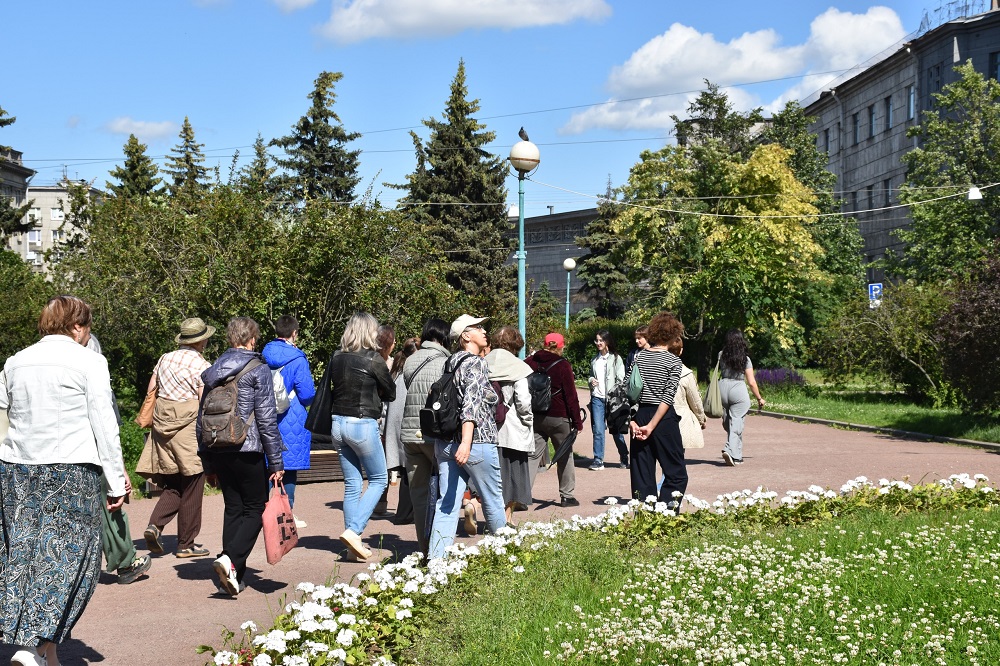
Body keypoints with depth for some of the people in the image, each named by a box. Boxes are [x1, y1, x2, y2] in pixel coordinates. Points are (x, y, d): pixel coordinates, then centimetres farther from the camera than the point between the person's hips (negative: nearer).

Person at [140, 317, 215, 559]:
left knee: (172, 484, 15)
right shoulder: (201, 366, -8)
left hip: (162, 422, 6)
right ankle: (186, 544, 8)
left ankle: (155, 524, -8)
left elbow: (151, 389, 14)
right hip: (189, 425, -6)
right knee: (191, 487, 4)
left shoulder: (165, 359, 11)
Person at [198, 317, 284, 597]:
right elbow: (266, 418, -10)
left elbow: (201, 418, 15)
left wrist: (209, 465, 21)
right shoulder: (258, 370, -6)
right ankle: (231, 559, -18)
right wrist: (276, 462, -6)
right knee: (255, 510, 3)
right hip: (247, 451, -6)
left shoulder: (211, 372, 12)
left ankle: (234, 576, 10)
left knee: (233, 509, 13)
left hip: (218, 451, 6)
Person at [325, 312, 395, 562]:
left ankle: (354, 545, 13)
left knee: (352, 483, 12)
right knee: (378, 479, 9)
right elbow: (391, 393, -2)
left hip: (338, 423, 6)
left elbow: (332, 388, 13)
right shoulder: (373, 359, -11)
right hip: (363, 424, -6)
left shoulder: (336, 357, 4)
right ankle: (354, 530, -6)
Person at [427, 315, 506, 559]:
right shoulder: (476, 363, -11)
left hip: (445, 444, 7)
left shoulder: (450, 363, 13)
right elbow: (471, 403, -23)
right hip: (477, 443, -7)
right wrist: (466, 442, -32)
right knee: (493, 501, 11)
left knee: (446, 505, 3)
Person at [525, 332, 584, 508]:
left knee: (532, 455, 5)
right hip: (558, 417, -3)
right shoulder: (562, 366, -8)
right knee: (565, 455, 11)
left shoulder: (529, 363, 3)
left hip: (534, 418, 3)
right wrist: (577, 421, -3)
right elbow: (571, 396, -8)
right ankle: (567, 496, 14)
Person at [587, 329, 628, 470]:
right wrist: (591, 381, 4)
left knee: (616, 430, 5)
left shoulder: (615, 358, -2)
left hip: (612, 399, -4)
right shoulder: (594, 359, 14)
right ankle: (598, 460, -2)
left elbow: (621, 380, -5)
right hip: (597, 398, 4)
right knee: (598, 429, -5)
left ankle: (624, 459, 19)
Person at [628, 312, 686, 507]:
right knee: (676, 473, 3)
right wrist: (652, 426, -14)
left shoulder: (639, 356, 5)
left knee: (642, 472, 10)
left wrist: (632, 421, -3)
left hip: (640, 415, 5)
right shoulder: (674, 362, -6)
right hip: (664, 418, -5)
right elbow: (668, 398, -13)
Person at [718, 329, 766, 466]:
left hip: (723, 387, 3)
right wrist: (759, 398, 8)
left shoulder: (721, 355, 0)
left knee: (728, 423, 14)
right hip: (738, 390, -3)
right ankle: (730, 451, -16)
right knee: (736, 424, 0)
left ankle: (737, 456, 21)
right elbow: (751, 382, -3)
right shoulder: (745, 359, -4)